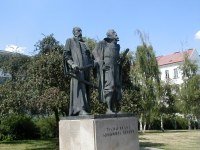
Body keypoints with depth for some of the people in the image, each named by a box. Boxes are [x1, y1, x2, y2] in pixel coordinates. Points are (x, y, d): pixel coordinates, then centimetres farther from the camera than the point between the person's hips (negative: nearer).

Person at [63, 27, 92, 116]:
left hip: (85, 67, 7)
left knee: (85, 88, -1)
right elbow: (66, 54, 1)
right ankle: (80, 109, -30)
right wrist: (72, 64, -17)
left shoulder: (84, 44, 31)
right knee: (79, 86, -21)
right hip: (76, 67, -7)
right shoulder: (70, 41, 14)